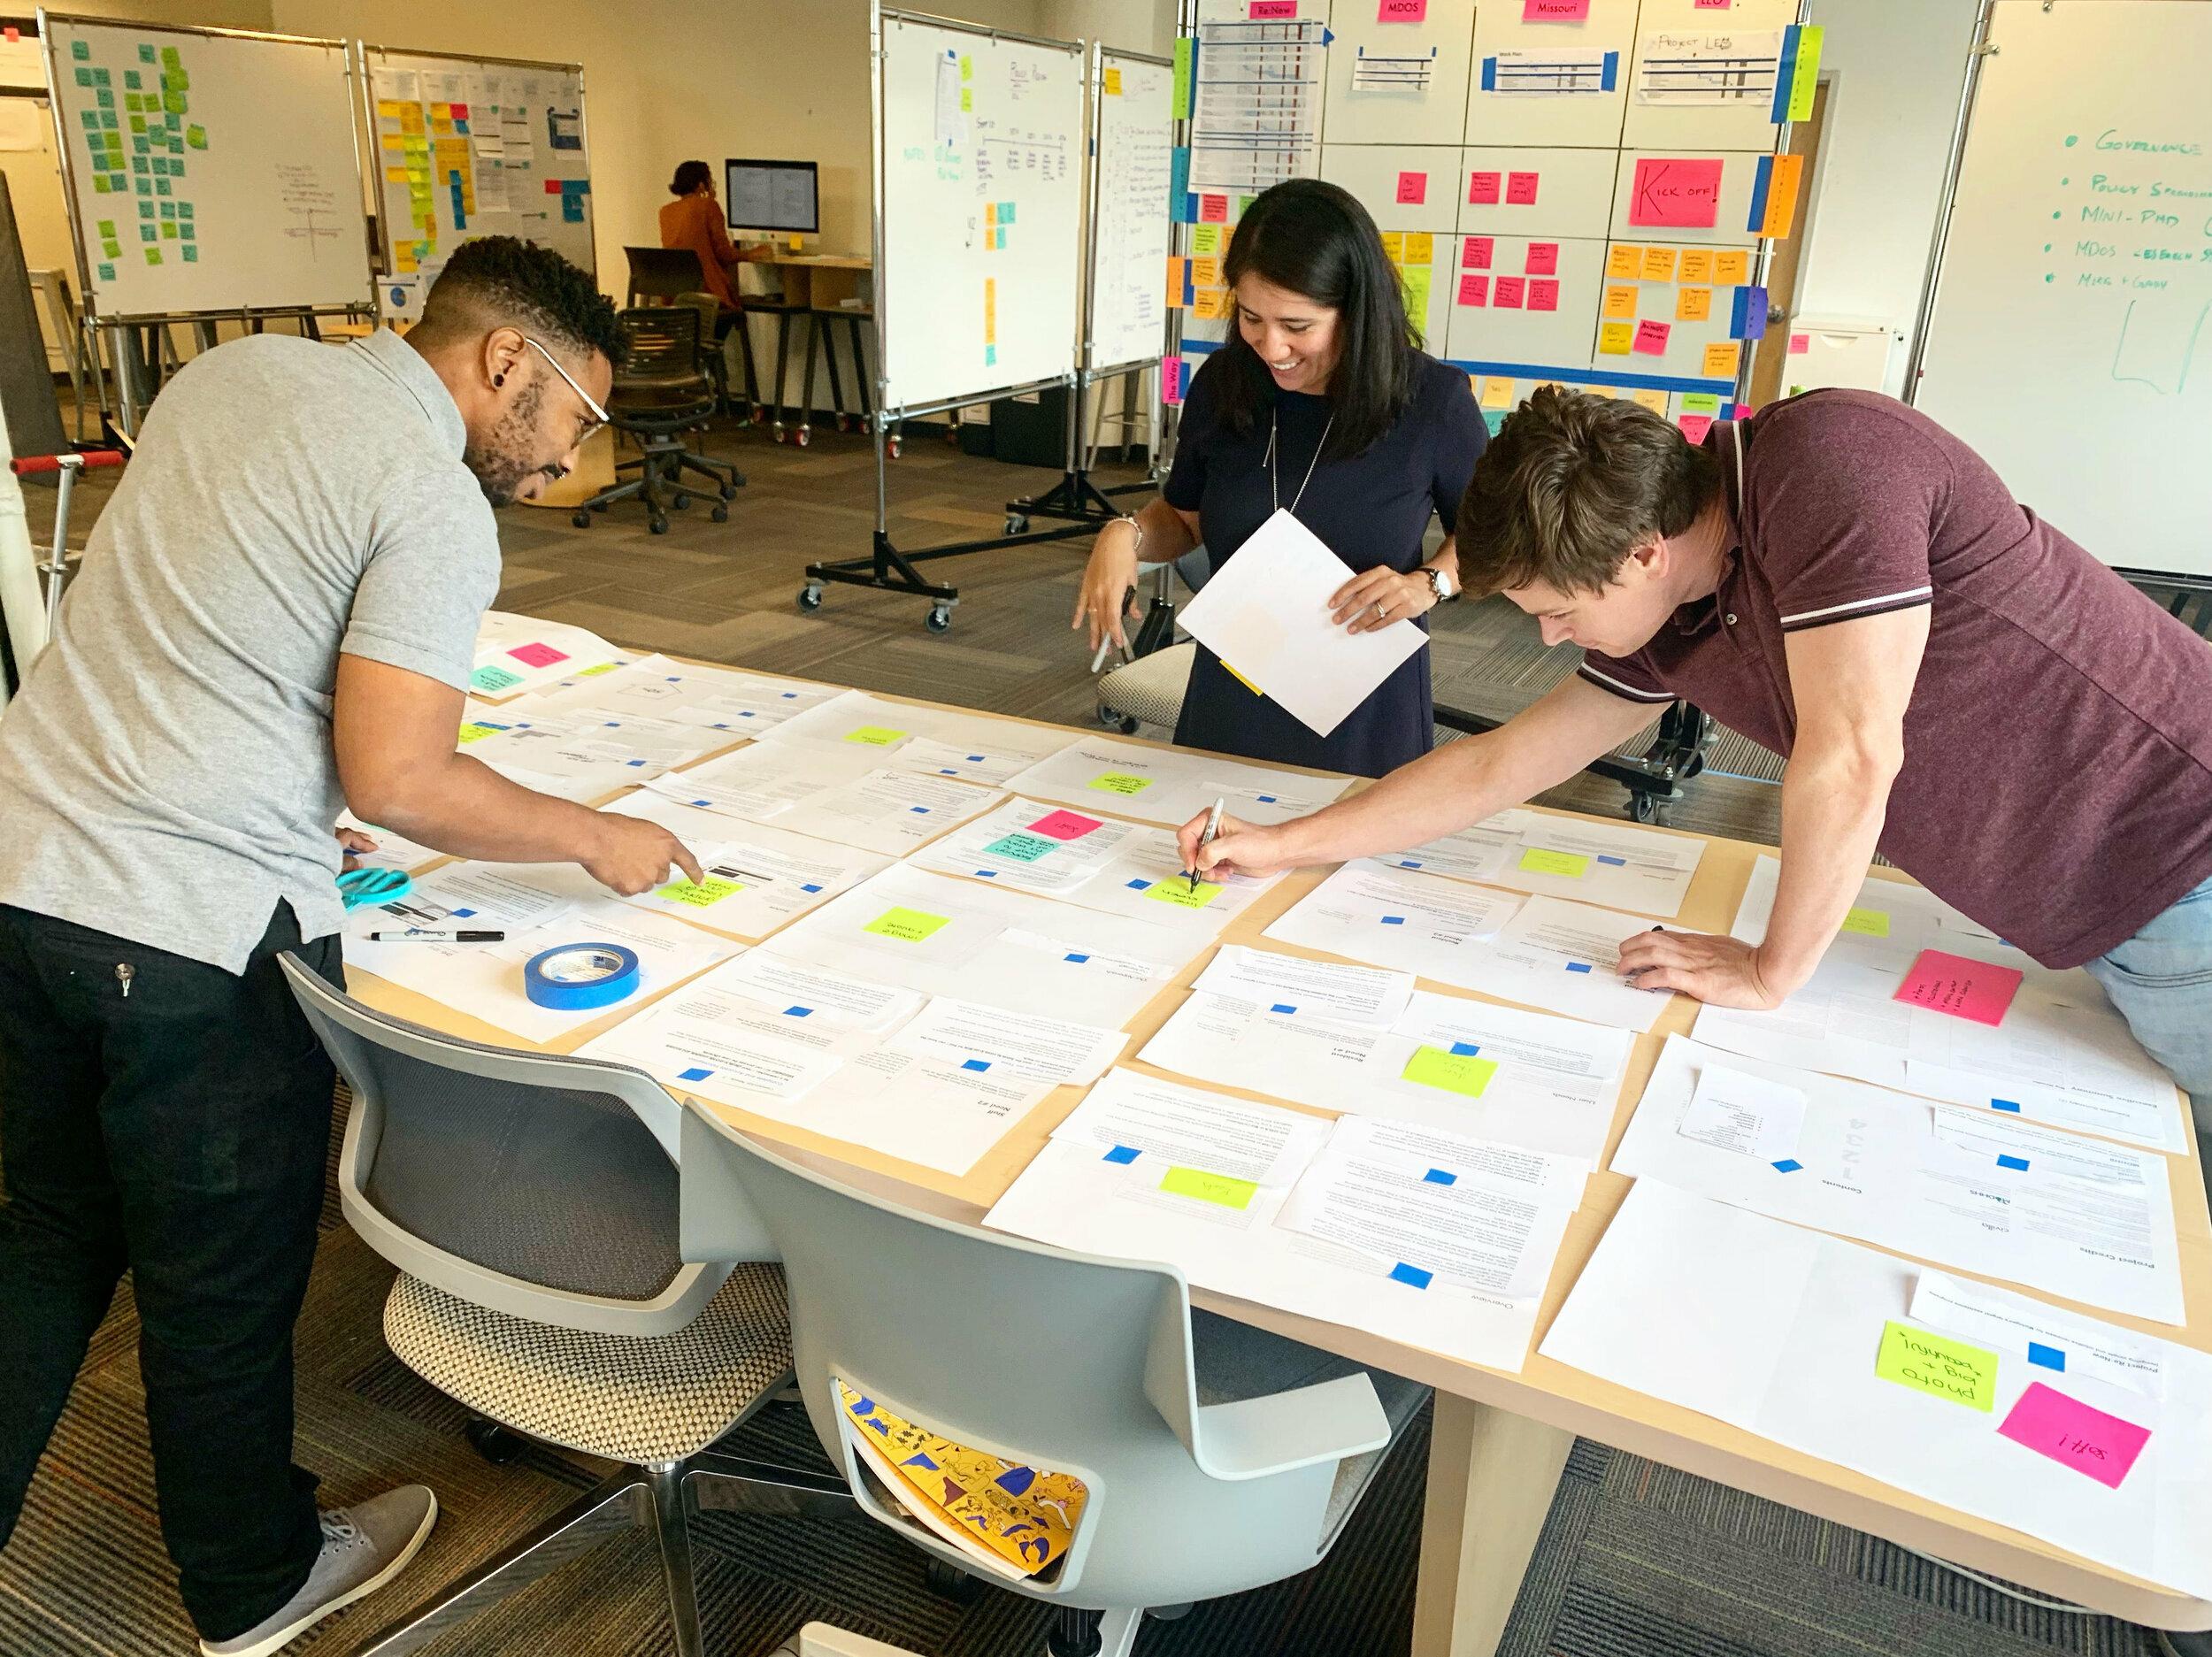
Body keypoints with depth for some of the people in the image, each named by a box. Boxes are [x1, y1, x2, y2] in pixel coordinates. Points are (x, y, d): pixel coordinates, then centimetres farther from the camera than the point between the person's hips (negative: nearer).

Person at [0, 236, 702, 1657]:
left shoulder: (238, 369, 11)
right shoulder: (436, 501, -15)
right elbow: (398, 779, -20)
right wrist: (596, 837, -6)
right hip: (193, 930, -8)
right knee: (224, 1288, 13)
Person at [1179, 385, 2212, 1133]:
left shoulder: (1827, 463, -26)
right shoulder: (1673, 632, -2)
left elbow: (1850, 757, -27)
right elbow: (1498, 765, 6)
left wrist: (1772, 973, -12)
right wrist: (1283, 845, 7)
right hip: (2072, 919, 6)